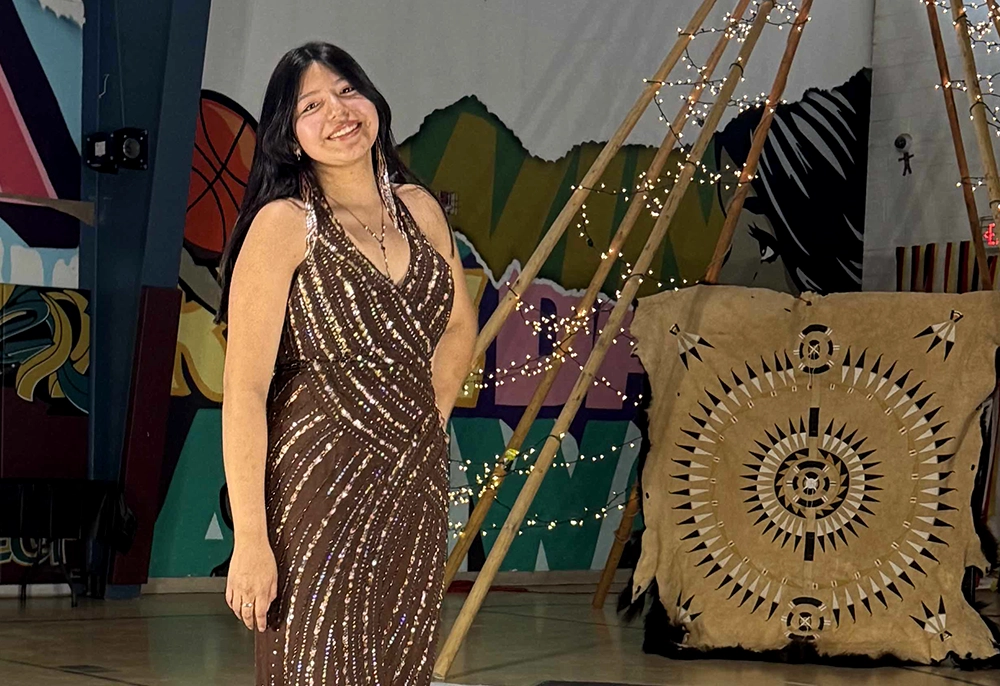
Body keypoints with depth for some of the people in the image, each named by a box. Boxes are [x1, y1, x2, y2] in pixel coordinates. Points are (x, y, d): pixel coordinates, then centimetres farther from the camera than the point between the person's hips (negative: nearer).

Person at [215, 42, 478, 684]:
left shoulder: (419, 208, 7)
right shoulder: (284, 223, -10)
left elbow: (459, 325, 25)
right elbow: (245, 389, -14)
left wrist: (430, 419, 12)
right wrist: (250, 541, -18)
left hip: (416, 487, 6)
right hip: (320, 487, -6)